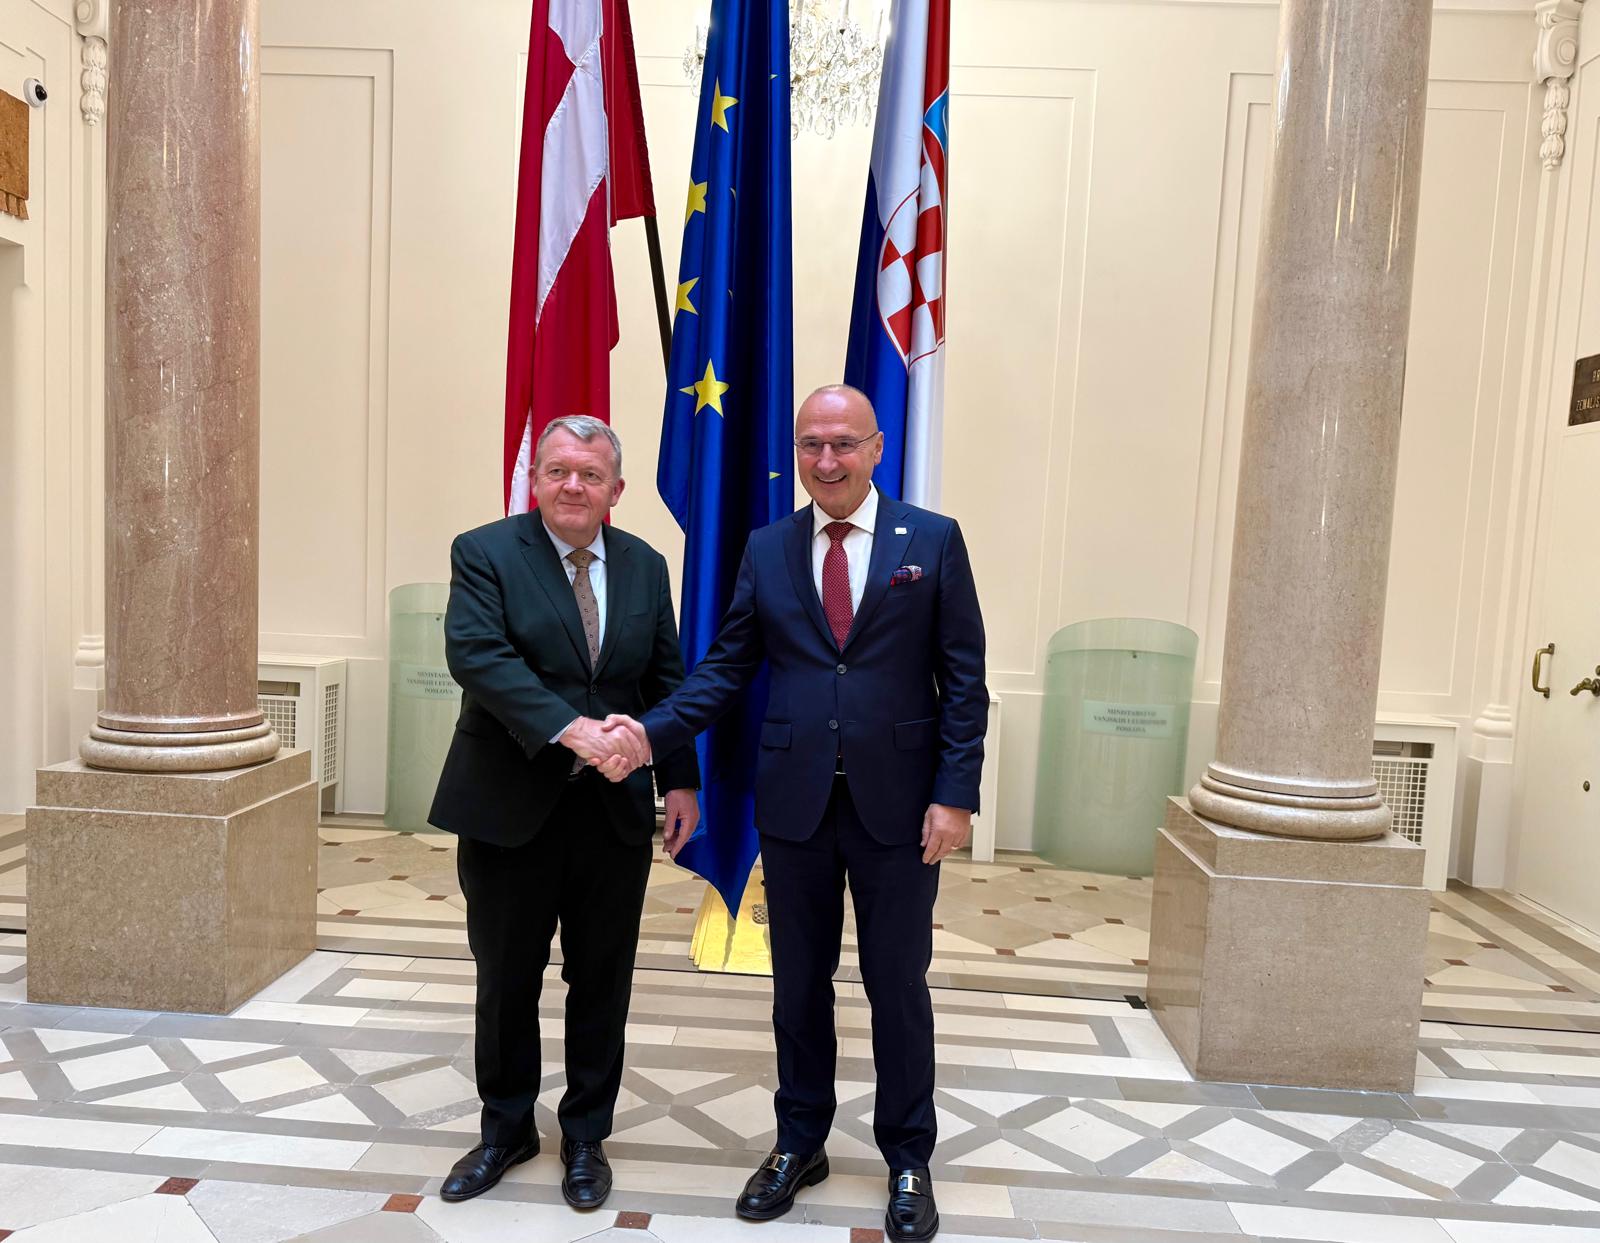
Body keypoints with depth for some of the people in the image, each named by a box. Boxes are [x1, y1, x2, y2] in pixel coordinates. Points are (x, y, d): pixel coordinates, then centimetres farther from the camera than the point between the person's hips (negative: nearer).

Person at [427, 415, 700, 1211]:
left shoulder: (645, 565, 7)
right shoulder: (485, 553, -5)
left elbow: (666, 680, 9)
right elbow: (477, 655, -20)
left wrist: (680, 779, 3)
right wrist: (567, 728, -31)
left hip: (615, 812, 3)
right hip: (510, 807, -2)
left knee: (601, 982, 13)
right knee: (505, 980, 14)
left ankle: (585, 1137, 33)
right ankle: (506, 1129, 37)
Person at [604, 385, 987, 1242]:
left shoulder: (933, 540, -2)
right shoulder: (766, 549, 5)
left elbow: (962, 679, -3)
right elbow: (726, 667, 4)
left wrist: (956, 794, -9)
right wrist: (652, 731, -10)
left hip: (898, 805, -2)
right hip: (794, 802, 2)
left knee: (898, 987, 11)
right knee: (798, 984, 16)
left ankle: (908, 1161, 32)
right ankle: (800, 1143, 37)